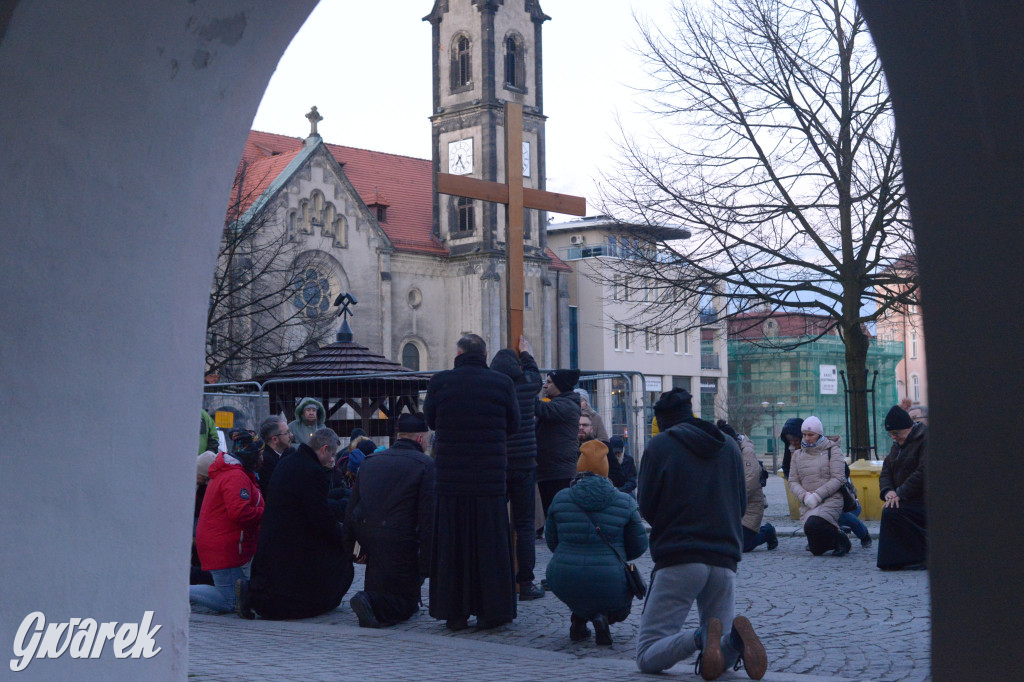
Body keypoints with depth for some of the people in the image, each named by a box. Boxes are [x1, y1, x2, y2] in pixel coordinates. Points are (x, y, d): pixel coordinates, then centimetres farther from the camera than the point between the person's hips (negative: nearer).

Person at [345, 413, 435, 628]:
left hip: (367, 538, 6)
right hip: (400, 543, -6)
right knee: (406, 604, 5)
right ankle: (371, 602, -21)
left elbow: (351, 510, 13)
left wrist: (349, 549, 18)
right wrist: (426, 564, -8)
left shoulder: (369, 461, 12)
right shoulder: (425, 465, -5)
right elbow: (428, 518, -11)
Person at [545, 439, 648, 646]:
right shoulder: (625, 502, -1)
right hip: (607, 585, -2)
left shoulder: (560, 498, 3)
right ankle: (602, 616, 1)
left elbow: (551, 542, 13)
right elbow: (638, 546, 7)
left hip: (563, 584, 2)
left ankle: (578, 617, 14)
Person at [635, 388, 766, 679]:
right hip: (725, 560, 4)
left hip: (678, 559, -4)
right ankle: (735, 638, -19)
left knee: (647, 658, 0)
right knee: (722, 658, 16)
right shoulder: (729, 446, 13)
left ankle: (699, 638, -29)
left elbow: (646, 508, 0)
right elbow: (741, 506, 18)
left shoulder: (659, 445, -1)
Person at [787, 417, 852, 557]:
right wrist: (805, 496, -10)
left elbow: (838, 479, -8)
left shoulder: (832, 450, 1)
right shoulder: (798, 455, 14)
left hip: (831, 500, -5)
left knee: (812, 525, -33)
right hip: (807, 504, 5)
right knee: (816, 549, -6)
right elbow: (793, 482, 10)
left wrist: (817, 495, -17)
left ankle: (840, 538, -6)